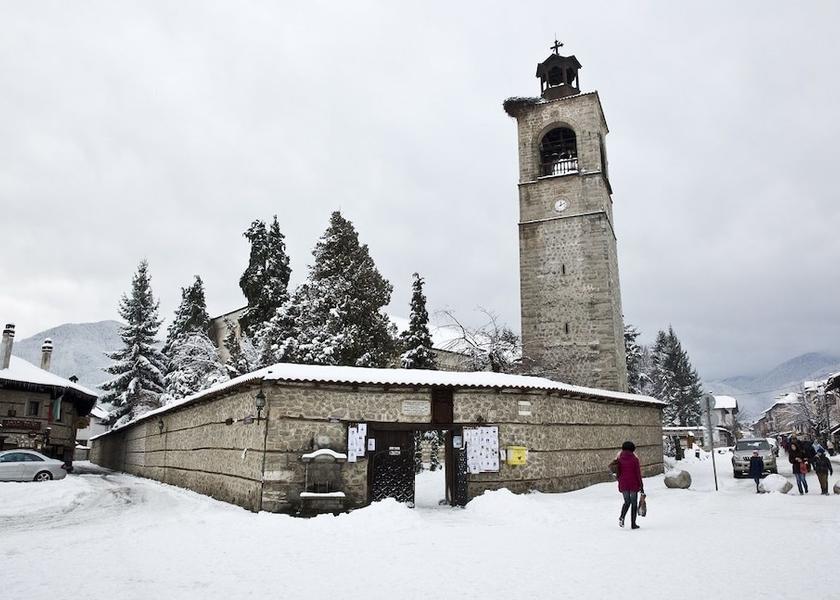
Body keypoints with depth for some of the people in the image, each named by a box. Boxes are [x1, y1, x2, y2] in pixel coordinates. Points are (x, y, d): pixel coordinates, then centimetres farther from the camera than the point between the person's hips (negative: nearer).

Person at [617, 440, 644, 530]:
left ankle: (622, 517, -5)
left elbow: (618, 472, 4)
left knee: (627, 502, 19)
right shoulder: (635, 459, -8)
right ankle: (633, 524, 10)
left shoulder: (619, 459, 0)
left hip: (623, 485, 3)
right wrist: (641, 486, 0)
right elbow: (638, 473, -7)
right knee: (634, 503, 10)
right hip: (633, 484, -3)